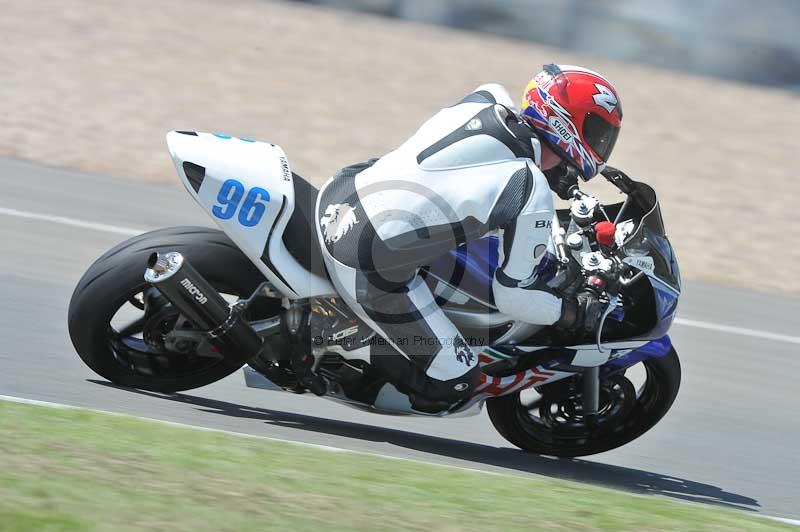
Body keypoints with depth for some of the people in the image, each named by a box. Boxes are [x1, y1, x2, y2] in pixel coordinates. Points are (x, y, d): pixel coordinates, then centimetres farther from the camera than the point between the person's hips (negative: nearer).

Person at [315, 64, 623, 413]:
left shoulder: (488, 99, 4)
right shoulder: (532, 199, -14)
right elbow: (513, 296, -5)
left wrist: (561, 181, 34)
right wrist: (577, 315, 9)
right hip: (369, 271, -7)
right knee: (456, 381, 2)